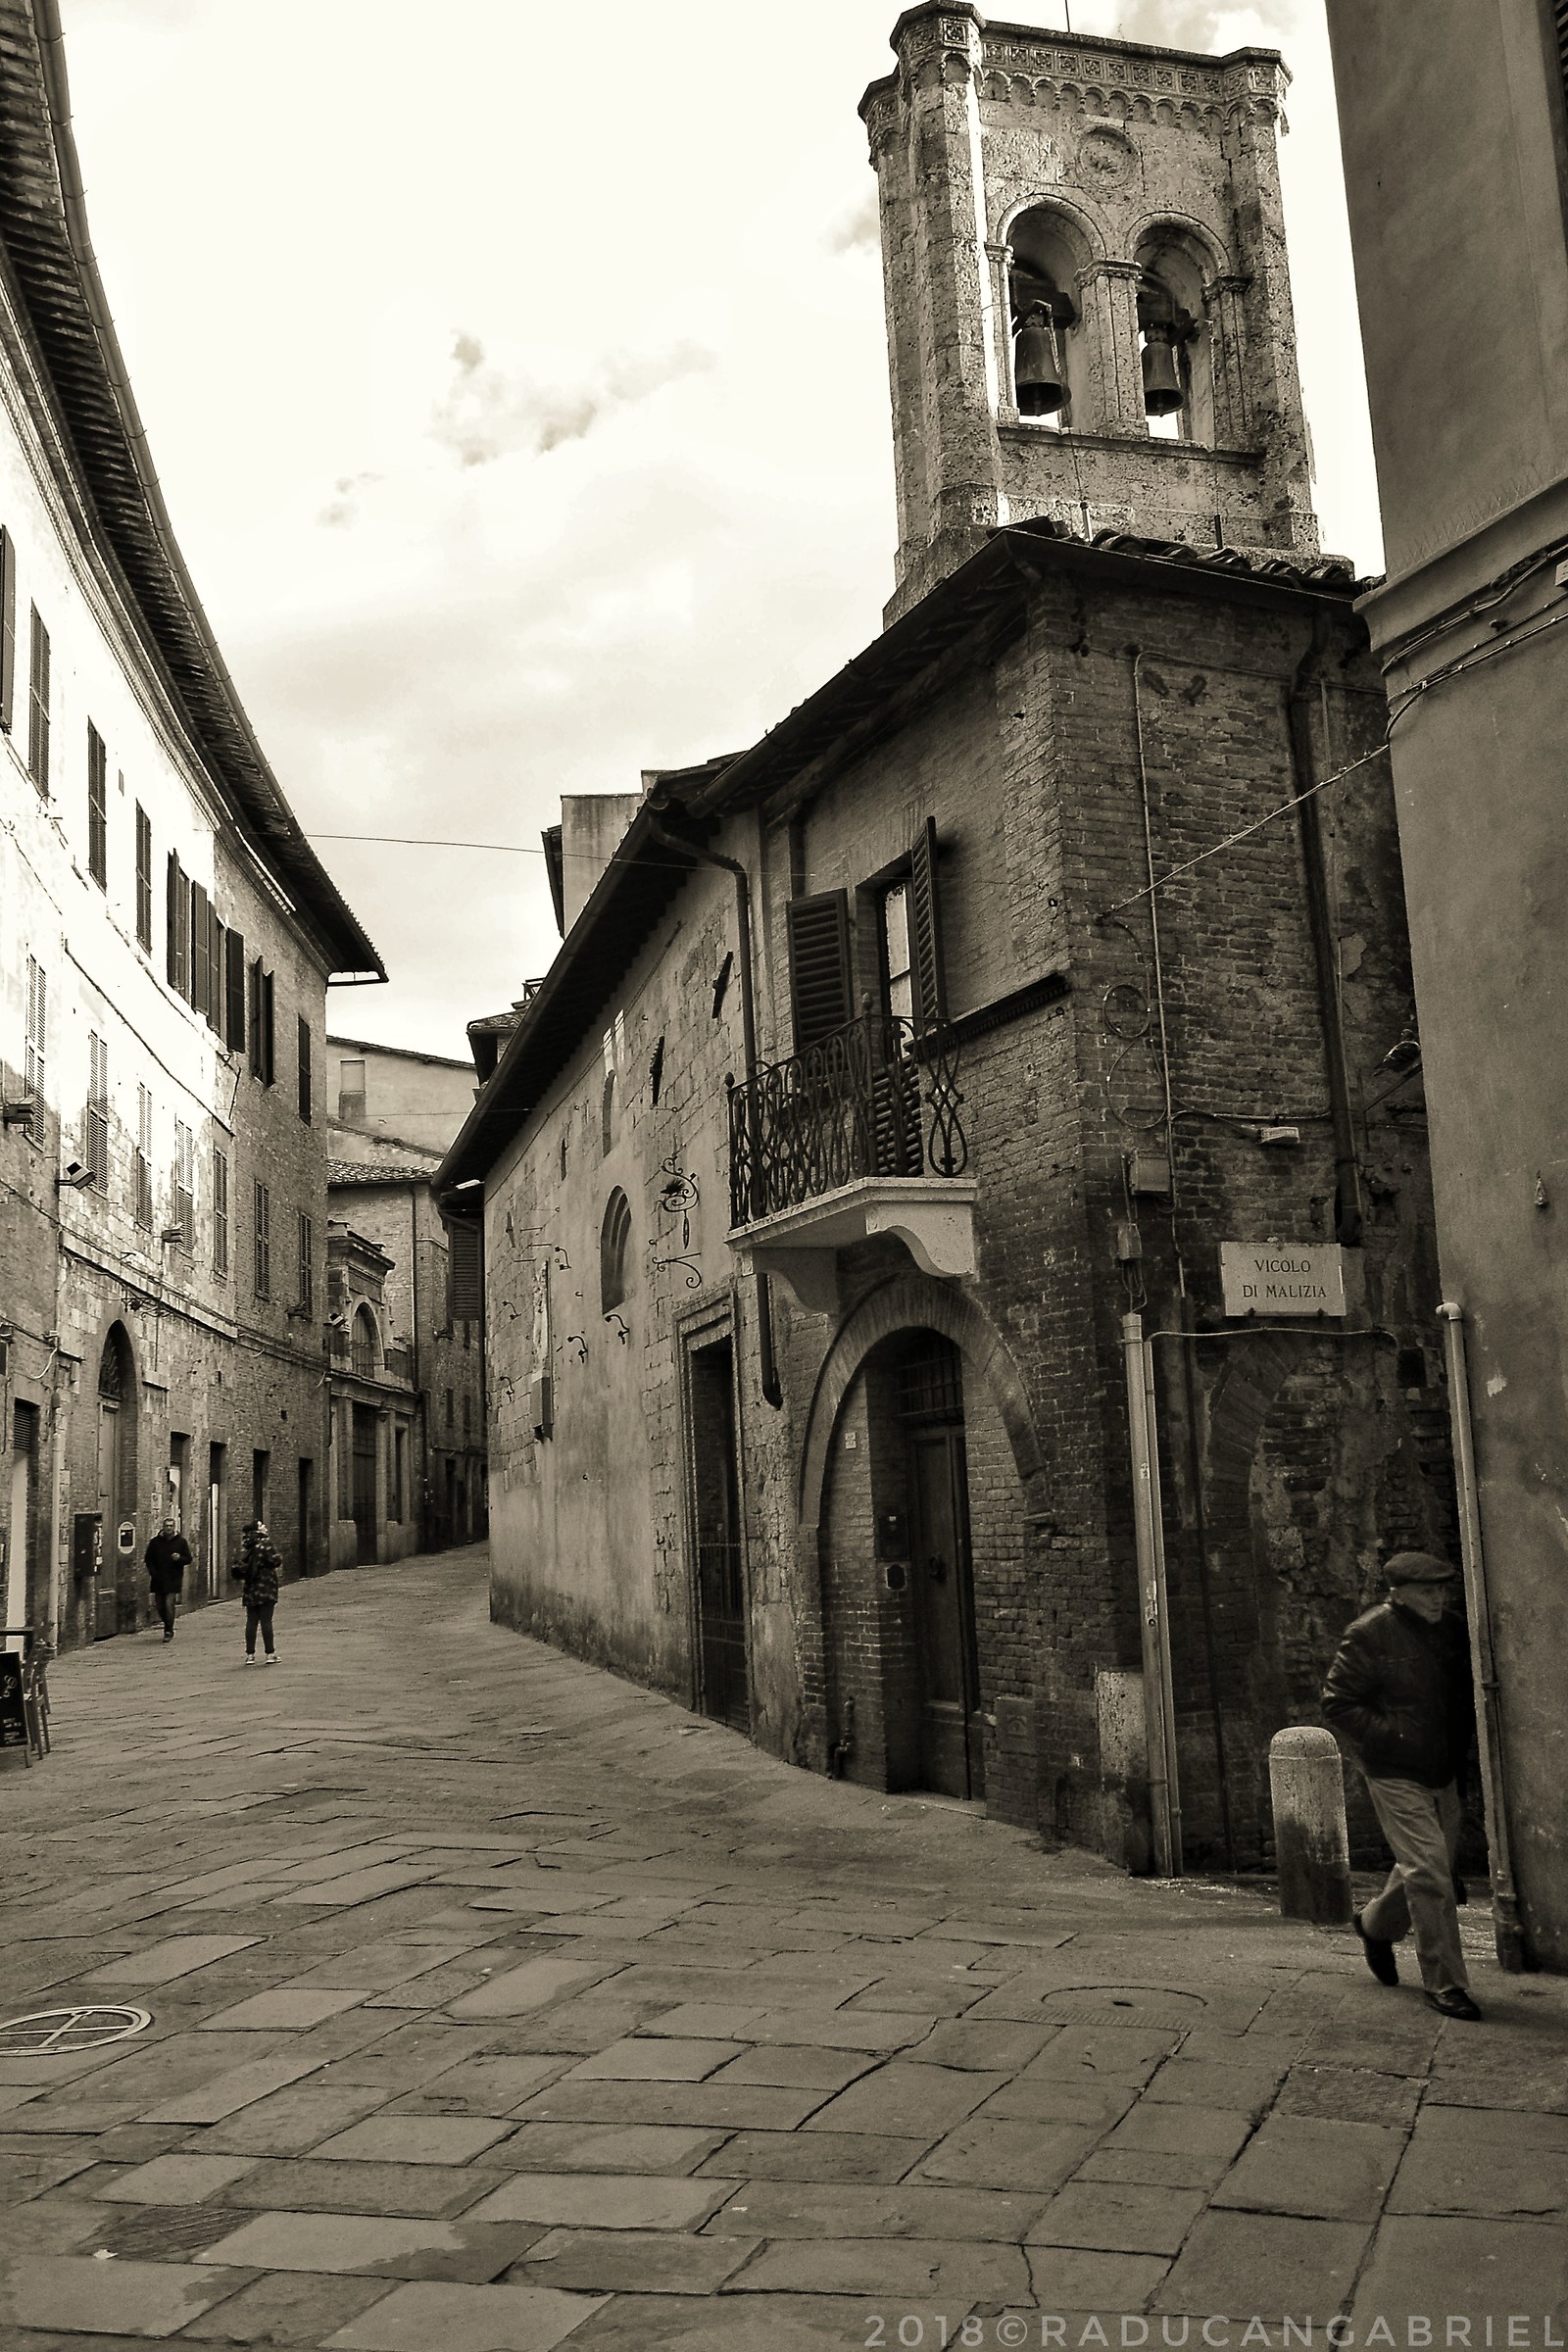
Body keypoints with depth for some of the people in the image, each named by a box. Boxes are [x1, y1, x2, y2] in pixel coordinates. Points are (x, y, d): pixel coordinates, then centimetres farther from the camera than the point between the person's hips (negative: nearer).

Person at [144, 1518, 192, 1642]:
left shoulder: (181, 1541, 2)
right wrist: (153, 1572, -2)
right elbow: (148, 1558, 11)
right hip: (158, 1580, 3)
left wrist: (179, 1558, -16)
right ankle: (168, 1626, 29)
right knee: (159, 1606, 7)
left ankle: (168, 1631, -3)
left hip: (173, 1580, -3)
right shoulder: (155, 1541, 6)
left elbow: (188, 1559, 5)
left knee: (169, 1605, -12)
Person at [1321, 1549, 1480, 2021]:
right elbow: (1337, 1703, -13)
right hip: (1395, 1775, -7)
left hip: (1442, 1772, 7)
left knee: (1435, 1864, 16)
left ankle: (1376, 1925, 42)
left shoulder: (1452, 1632, 7)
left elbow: (1467, 1693, 22)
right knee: (1428, 1871, -10)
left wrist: (1460, 1742, 7)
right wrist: (1392, 1737, -18)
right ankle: (1444, 1982, 1)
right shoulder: (1369, 1635, -13)